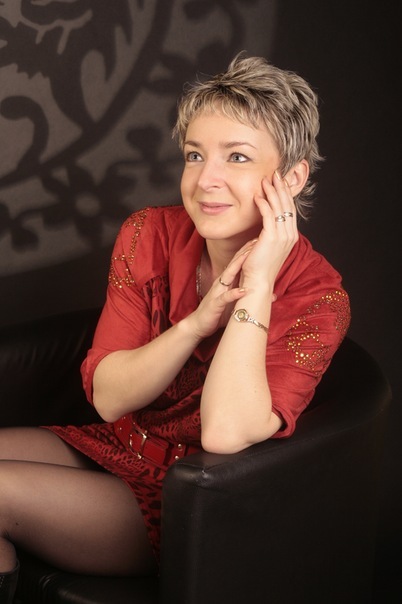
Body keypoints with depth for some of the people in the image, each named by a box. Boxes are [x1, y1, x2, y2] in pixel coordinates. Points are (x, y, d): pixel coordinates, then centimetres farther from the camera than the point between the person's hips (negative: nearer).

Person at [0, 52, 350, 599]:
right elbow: (108, 397, -10)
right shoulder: (149, 235, -7)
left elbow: (225, 434, -32)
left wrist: (258, 284, -30)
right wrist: (198, 321, -25)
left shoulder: (317, 297, -19)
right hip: (112, 447, 5)